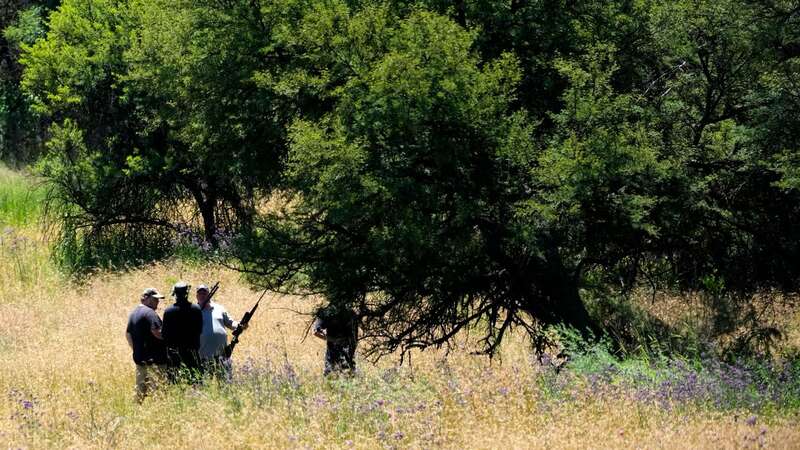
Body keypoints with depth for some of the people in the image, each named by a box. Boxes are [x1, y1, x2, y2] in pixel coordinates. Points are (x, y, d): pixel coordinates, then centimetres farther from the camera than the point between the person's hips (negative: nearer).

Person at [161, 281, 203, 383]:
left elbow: (164, 333, -5)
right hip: (192, 351, 2)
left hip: (174, 351, -2)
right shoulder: (196, 309, -4)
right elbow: (200, 330, 4)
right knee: (194, 378, 6)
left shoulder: (169, 311, -9)